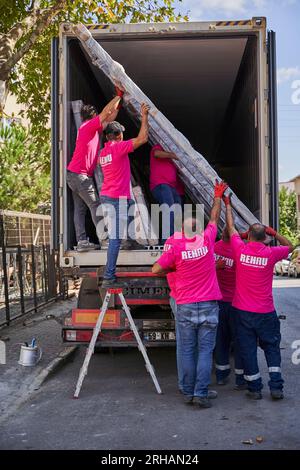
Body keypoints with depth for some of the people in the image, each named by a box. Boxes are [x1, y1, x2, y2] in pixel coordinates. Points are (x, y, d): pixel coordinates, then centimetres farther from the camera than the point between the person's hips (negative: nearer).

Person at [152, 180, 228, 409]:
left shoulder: (176, 248, -6)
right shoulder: (207, 240, -3)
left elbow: (156, 269, -3)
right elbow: (215, 217, 14)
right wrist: (218, 197, 29)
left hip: (186, 307, 0)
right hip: (209, 305, 0)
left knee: (188, 351, 8)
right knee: (205, 351, 2)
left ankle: (188, 392, 14)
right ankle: (201, 393, 0)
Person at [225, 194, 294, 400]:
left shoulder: (241, 249, -7)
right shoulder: (271, 254, -8)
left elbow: (231, 227, 10)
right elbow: (290, 246, 13)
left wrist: (227, 205, 22)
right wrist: (274, 233, 6)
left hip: (243, 311, 0)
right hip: (266, 312, 0)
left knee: (248, 350, 8)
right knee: (272, 347, 14)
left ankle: (255, 388, 13)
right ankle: (276, 387, 10)